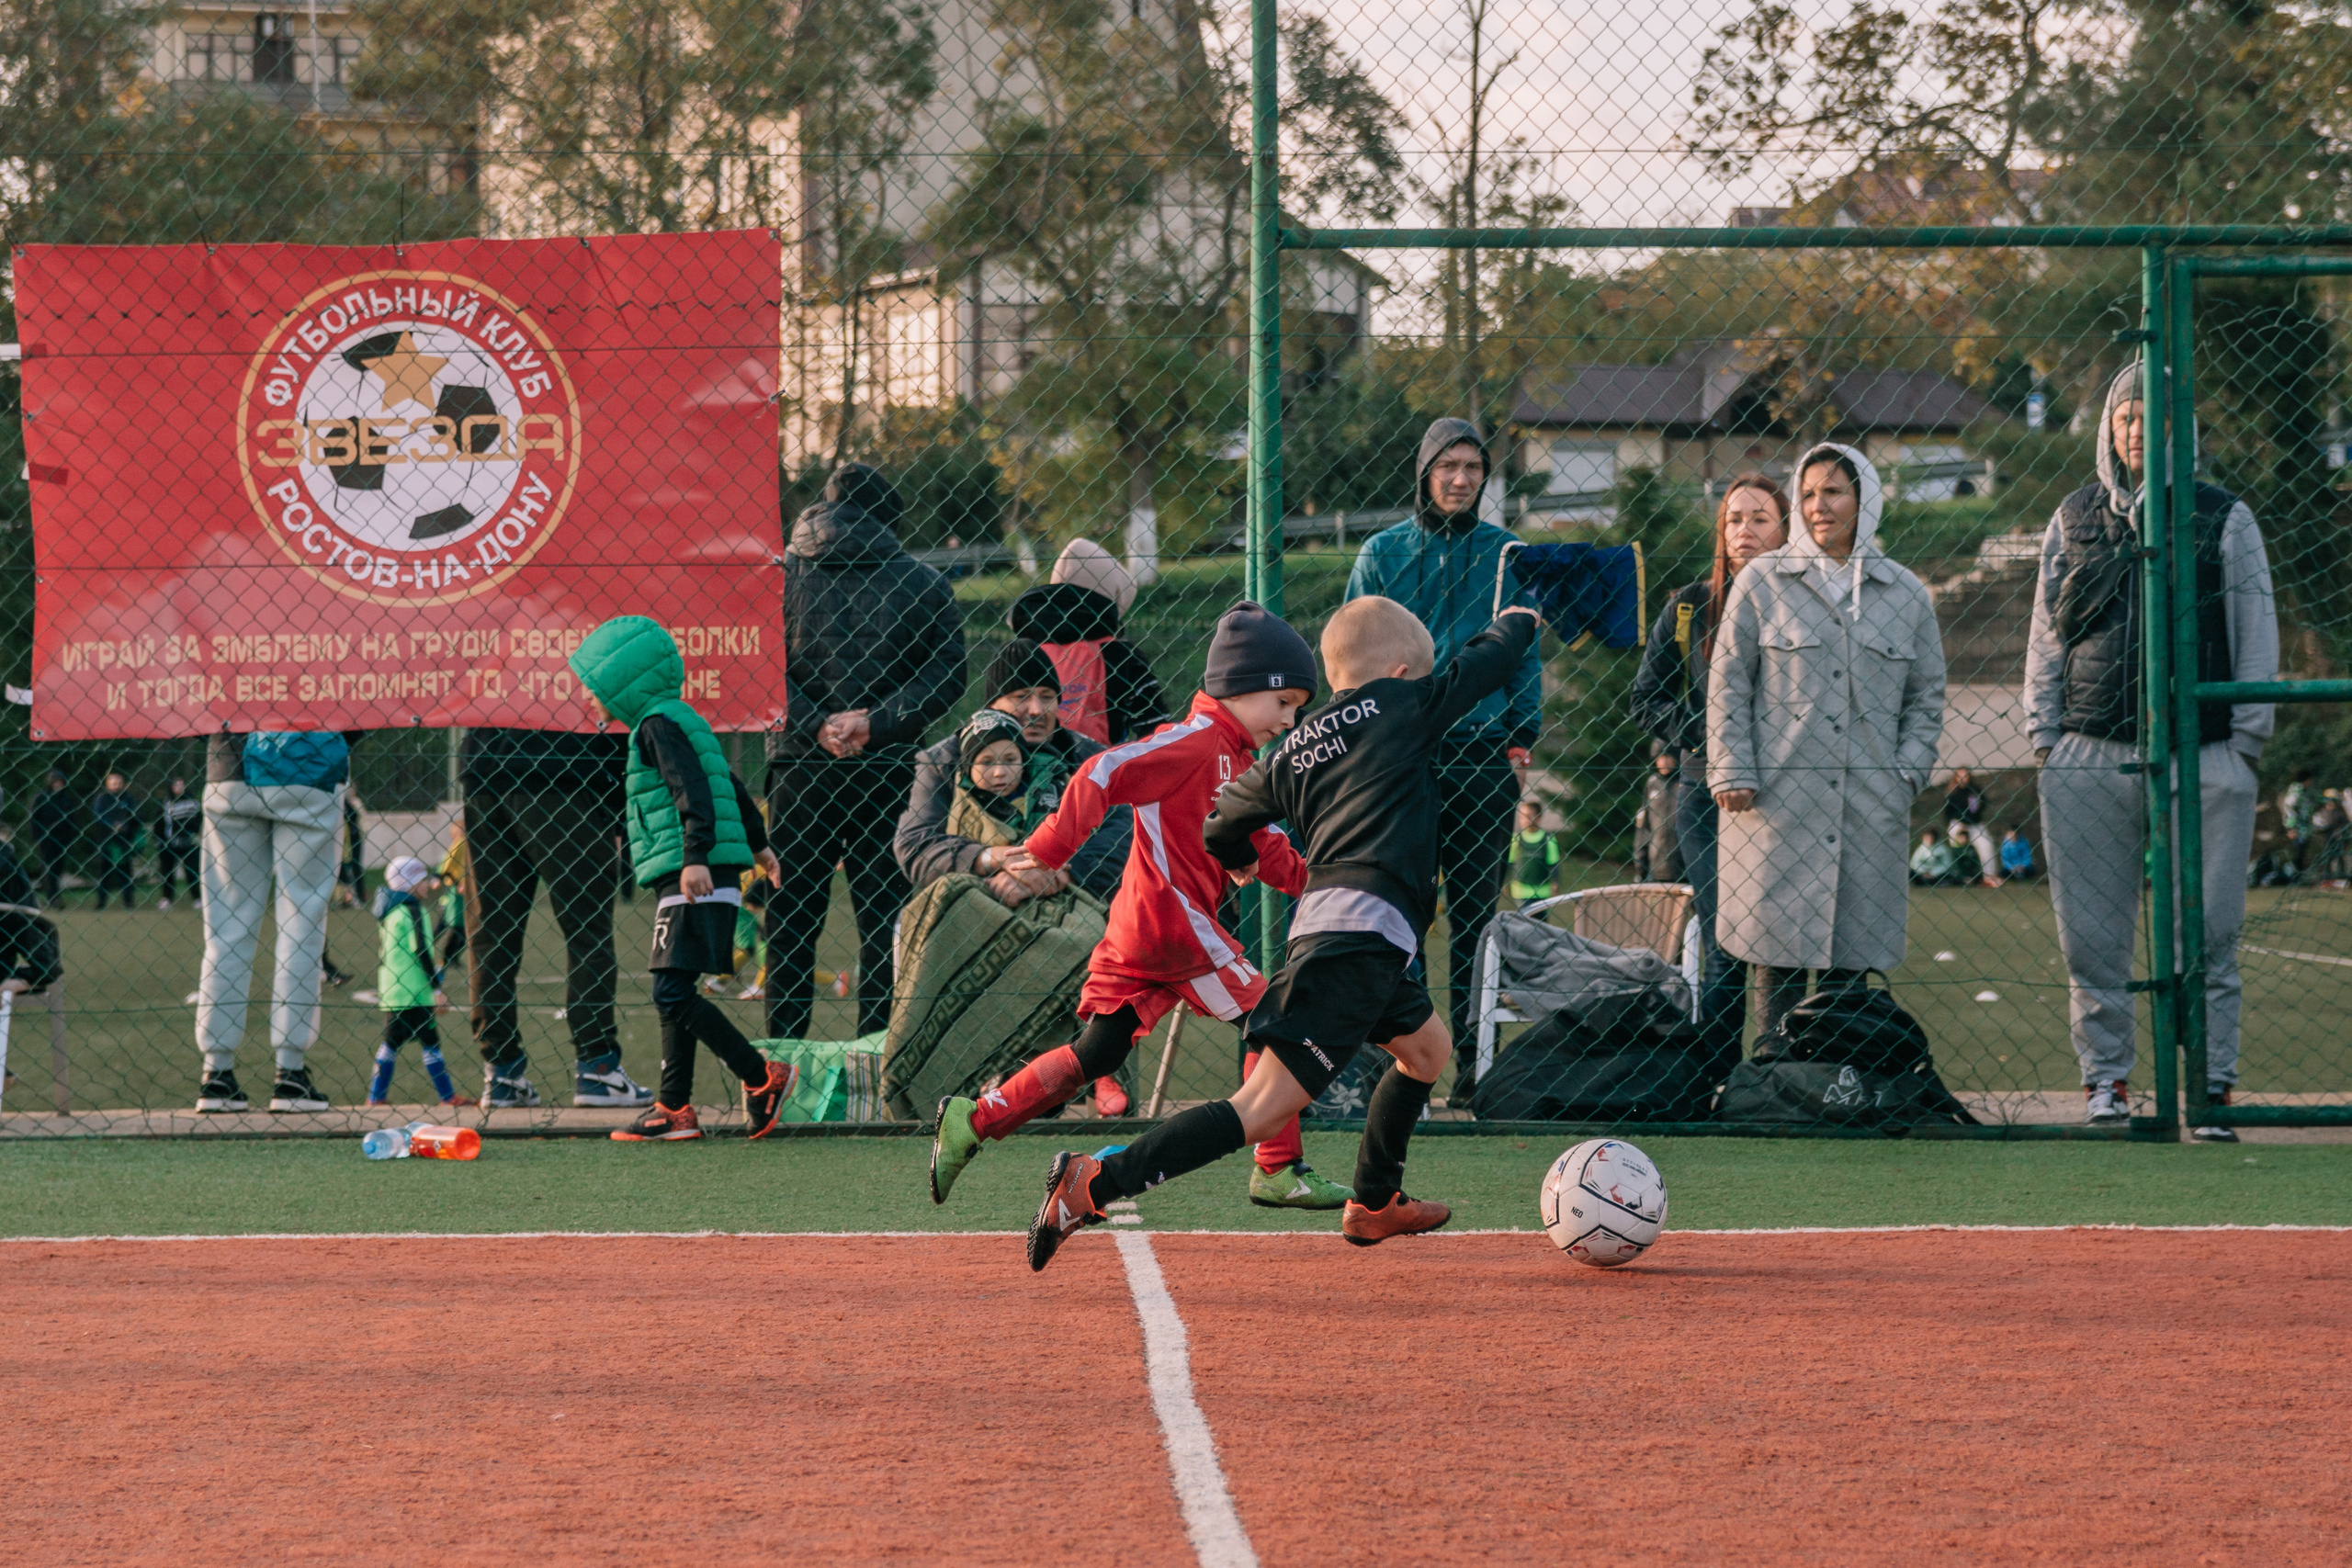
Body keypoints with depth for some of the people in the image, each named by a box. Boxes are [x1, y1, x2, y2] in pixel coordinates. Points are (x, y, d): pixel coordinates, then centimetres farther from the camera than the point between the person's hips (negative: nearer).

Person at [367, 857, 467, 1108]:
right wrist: (435, 986, -15)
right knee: (429, 1041, -4)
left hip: (390, 991, 8)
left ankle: (376, 1096, 13)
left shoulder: (388, 911, 13)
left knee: (391, 1041, 14)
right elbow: (420, 950, -17)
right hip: (415, 991, -8)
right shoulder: (413, 909, -12)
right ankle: (447, 1096, -1)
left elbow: (380, 953, 18)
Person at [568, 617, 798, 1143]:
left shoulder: (658, 724, -8)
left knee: (674, 993, -14)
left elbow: (694, 789, -21)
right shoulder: (676, 720, 22)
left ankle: (764, 1079, -11)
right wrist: (756, 843, 47)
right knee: (674, 997, 11)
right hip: (693, 883, 11)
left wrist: (696, 856, -31)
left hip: (695, 881, -11)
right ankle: (674, 1109, 13)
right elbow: (730, 785, 34)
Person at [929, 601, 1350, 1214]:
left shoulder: (1237, 761, 22)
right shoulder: (1197, 743, -10)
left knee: (1093, 1057, 7)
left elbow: (1265, 851, 20)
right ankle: (1279, 1169, 1)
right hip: (1173, 918, -10)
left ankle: (972, 1120, 4)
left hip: (1133, 933, 10)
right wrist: (1048, 849, -25)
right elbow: (1102, 774, -19)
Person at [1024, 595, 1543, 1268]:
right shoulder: (1401, 708, 4)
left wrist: (1244, 861, 46)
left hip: (1320, 922, 8)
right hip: (1364, 935, -8)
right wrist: (1514, 624, 37)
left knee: (1427, 1048, 33)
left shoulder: (1290, 756, 18)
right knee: (1261, 1110, -14)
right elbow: (1489, 660, 14)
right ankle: (1095, 1184, -24)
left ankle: (1374, 1203, 44)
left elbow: (1222, 830, 22)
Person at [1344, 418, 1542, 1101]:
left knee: (1476, 915, 2)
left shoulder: (1505, 555, 8)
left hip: (1484, 755, 1)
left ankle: (1472, 1064, 4)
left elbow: (1526, 657, 11)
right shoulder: (1384, 553, 6)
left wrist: (1520, 741, 2)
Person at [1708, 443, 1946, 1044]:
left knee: (1853, 961, 2)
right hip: (1777, 803, -2)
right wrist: (1733, 773, -4)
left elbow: (1926, 697, 17)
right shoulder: (1763, 582, 5)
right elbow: (1728, 684, 5)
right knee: (1781, 962, -5)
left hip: (1871, 811, 2)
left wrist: (1907, 772, 4)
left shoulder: (1907, 595, 12)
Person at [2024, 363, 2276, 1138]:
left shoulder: (2225, 520, 7)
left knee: (2205, 931, -3)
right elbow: (2045, 633, 16)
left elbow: (2256, 630, 6)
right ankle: (2106, 1078, 11)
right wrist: (2044, 732, 9)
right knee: (2091, 934, 1)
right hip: (2090, 755, 2)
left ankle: (2212, 1085, 3)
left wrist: (2246, 736, 0)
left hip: (2202, 757, -2)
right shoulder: (2075, 521, 13)